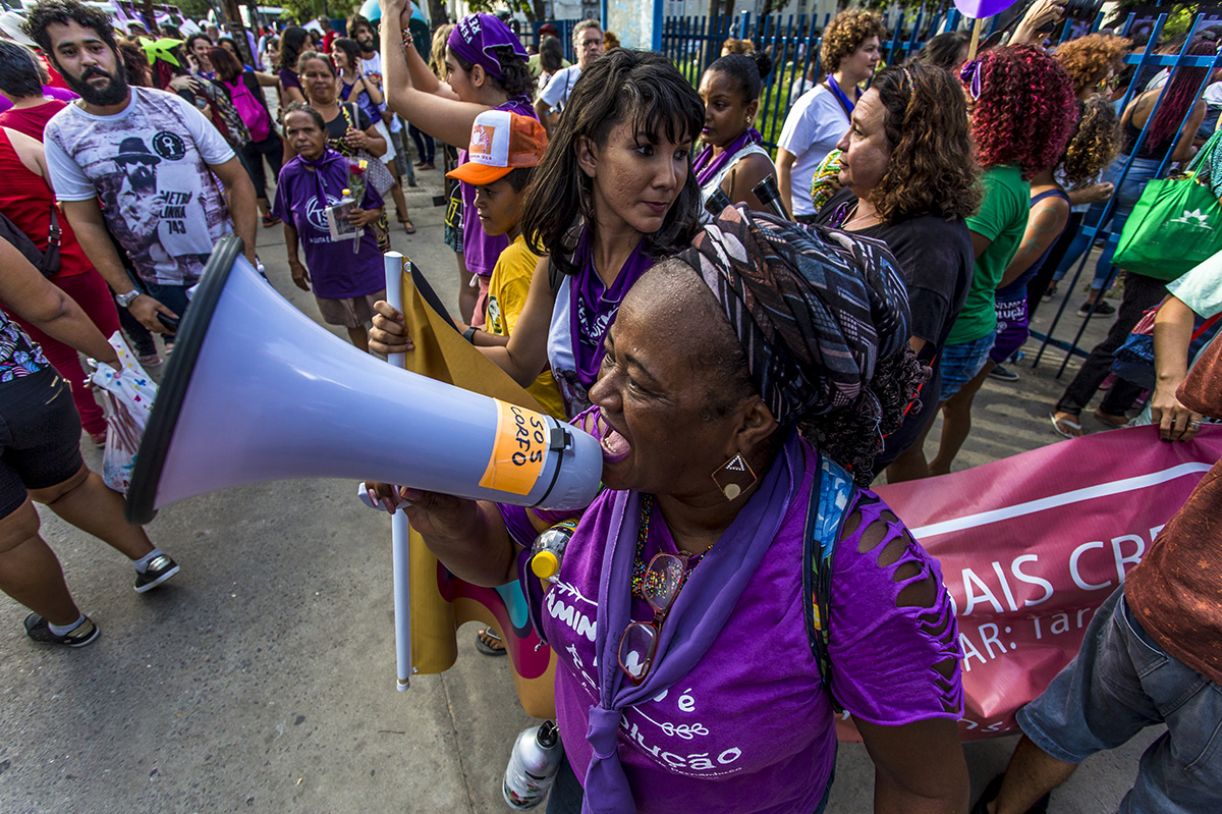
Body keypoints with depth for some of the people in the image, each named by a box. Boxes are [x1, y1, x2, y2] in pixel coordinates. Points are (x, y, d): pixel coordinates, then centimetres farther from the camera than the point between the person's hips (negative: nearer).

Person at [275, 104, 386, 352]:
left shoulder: (347, 167, -13)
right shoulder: (288, 174, -6)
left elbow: (377, 209, -5)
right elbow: (289, 223, 5)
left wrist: (366, 216, -26)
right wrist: (294, 261, 8)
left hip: (364, 262, -2)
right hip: (326, 268, 2)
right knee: (352, 322, 20)